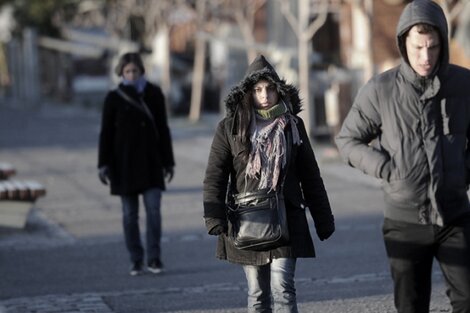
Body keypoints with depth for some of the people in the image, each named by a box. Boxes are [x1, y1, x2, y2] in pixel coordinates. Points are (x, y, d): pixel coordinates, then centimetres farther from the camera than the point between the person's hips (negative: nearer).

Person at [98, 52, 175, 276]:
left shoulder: (154, 94, 4)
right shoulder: (114, 98, 0)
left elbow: (163, 129, 7)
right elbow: (106, 132, 1)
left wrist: (168, 161, 6)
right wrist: (103, 164, -6)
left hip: (151, 162, 1)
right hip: (124, 163, 0)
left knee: (154, 210, -8)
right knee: (129, 214, 3)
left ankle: (154, 259, -1)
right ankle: (136, 261, 10)